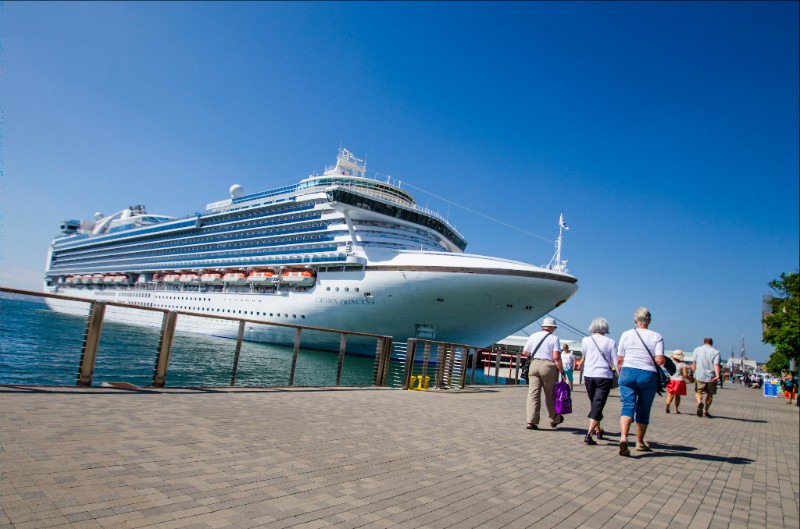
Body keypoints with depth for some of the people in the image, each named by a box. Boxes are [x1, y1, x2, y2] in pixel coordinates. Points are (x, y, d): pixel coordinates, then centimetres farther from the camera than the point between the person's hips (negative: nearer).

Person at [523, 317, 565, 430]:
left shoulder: (533, 336, 8)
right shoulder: (554, 338, -3)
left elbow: (525, 353, 9)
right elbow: (556, 357, -13)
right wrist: (562, 372, -7)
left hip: (534, 365, 3)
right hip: (549, 367, -2)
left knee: (533, 393, 1)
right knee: (550, 395, 12)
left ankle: (531, 421, -5)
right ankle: (554, 420, 29)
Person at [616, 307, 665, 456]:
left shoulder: (626, 334, 3)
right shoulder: (656, 336, 0)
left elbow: (619, 360, 4)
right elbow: (660, 360, -11)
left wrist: (621, 374, 18)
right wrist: (665, 360, 12)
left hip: (628, 372, 0)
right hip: (648, 375, 0)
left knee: (628, 406, -3)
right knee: (643, 410, 13)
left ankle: (623, 436, -28)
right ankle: (640, 443, 27)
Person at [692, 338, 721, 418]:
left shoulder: (697, 350, 6)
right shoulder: (716, 352, 2)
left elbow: (694, 363, 6)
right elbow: (716, 364, -12)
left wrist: (694, 372, 17)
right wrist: (717, 375, -22)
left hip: (699, 376, 0)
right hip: (711, 377, 0)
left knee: (698, 391, 14)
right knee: (710, 394, 15)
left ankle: (699, 402, -17)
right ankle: (705, 412, 18)